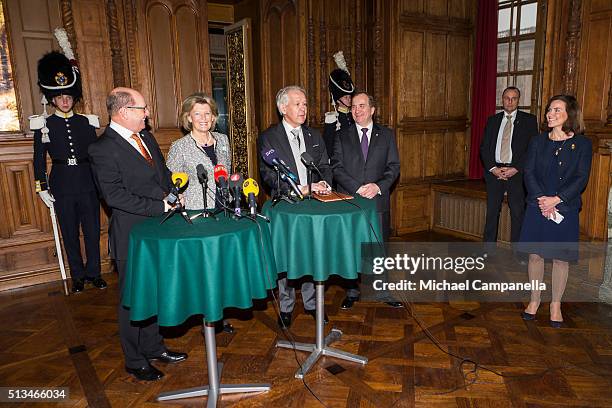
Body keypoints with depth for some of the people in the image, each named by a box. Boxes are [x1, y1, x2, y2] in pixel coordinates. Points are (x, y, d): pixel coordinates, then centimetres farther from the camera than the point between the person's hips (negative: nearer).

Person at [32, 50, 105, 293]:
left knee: (92, 231, 6)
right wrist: (42, 189, -1)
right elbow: (39, 160, 3)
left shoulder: (87, 122, 5)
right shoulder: (44, 125, 1)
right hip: (62, 187, -1)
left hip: (88, 184, 1)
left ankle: (94, 273, 21)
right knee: (70, 234, 8)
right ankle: (78, 276, 22)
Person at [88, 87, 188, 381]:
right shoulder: (103, 149, -16)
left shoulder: (146, 137, 9)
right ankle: (135, 361, 27)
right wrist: (159, 207, -22)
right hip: (132, 235, -7)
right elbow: (115, 196, -22)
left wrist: (172, 194, 1)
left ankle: (154, 347, 38)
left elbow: (163, 173, 19)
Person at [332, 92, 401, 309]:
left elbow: (394, 167, 3)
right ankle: (352, 291, 22)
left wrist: (378, 186, -14)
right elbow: (337, 168, -2)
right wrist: (357, 188, -15)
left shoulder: (386, 135, 7)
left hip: (379, 201, 0)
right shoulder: (342, 136, 6)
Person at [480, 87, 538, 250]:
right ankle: (488, 248, 14)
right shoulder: (492, 120, 12)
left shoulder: (528, 120, 4)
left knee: (518, 213, 1)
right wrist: (492, 168, -6)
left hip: (517, 173, -2)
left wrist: (516, 169, -12)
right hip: (494, 171, 2)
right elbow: (484, 147, 8)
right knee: (492, 211, 6)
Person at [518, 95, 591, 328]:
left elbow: (581, 178, -6)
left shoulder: (582, 144, 0)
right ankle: (534, 300, 21)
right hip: (538, 208, 2)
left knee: (561, 258, 6)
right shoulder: (538, 141, 7)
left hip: (565, 210, -2)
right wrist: (541, 199, -13)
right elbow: (529, 173, 0)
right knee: (535, 255, 5)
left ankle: (556, 304, 21)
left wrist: (556, 199, -17)